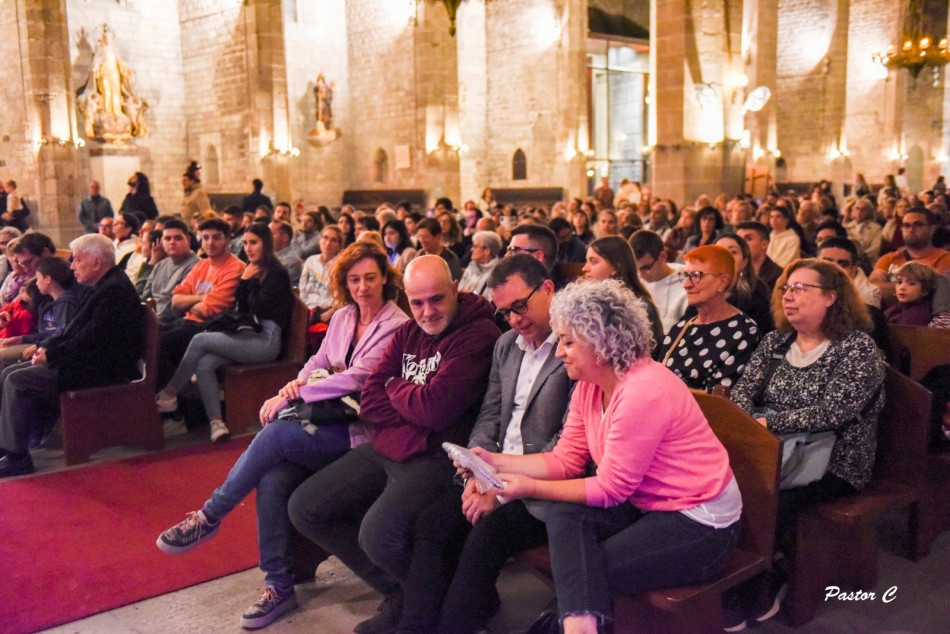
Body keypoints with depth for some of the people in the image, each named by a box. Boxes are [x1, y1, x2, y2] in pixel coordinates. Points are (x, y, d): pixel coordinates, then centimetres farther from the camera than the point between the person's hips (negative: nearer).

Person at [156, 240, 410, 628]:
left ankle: (209, 517, -9)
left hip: (358, 426, -6)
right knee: (273, 478, -21)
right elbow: (319, 362, 16)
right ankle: (278, 588, -11)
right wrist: (298, 382, -8)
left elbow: (357, 378, -18)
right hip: (325, 417, 6)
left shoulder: (396, 327, -9)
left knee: (276, 434, -27)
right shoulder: (342, 317, 14)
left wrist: (293, 395, -18)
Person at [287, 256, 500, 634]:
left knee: (378, 534, -31)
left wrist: (395, 388, -1)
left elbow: (436, 407, -21)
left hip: (436, 456, -8)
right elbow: (370, 401, 6)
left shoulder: (478, 334, -12)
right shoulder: (408, 333, 12)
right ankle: (397, 592, 11)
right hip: (387, 448, 9)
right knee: (304, 509, 6)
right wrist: (416, 413, -12)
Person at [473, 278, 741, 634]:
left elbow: (611, 489, -20)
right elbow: (565, 460, 3)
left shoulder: (644, 392, -26)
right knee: (562, 517, -17)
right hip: (646, 506, 8)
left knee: (579, 571, -20)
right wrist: (497, 462, -8)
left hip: (699, 523, -8)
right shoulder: (588, 385, 1)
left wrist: (530, 488, -16)